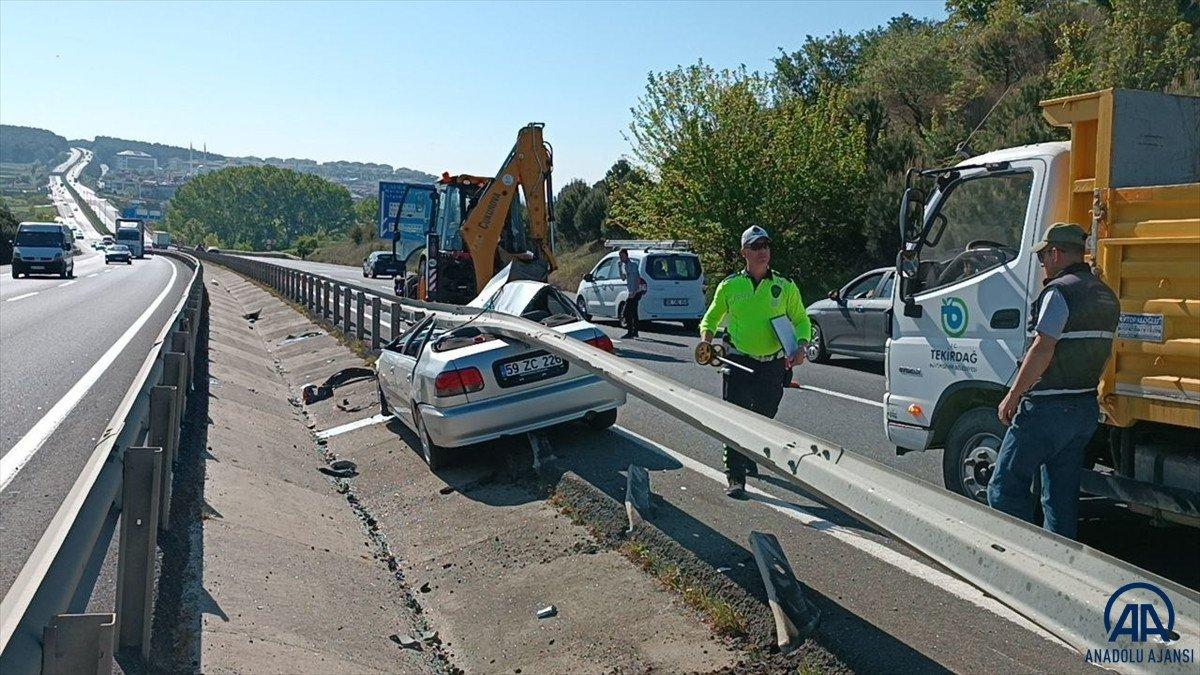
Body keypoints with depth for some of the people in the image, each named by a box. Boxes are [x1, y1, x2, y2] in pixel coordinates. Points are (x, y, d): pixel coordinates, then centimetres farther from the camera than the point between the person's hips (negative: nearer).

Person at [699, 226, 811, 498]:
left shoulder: (785, 287, 4)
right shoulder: (729, 286, 3)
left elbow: (801, 321, 12)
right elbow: (711, 318, 15)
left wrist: (801, 345, -8)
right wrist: (706, 339, -5)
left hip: (773, 366, 2)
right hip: (738, 363, -2)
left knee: (764, 418, 14)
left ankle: (751, 457, 41)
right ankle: (735, 478, -5)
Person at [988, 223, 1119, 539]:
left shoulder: (1060, 291, -14)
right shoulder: (1107, 296, 14)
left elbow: (1042, 350, -20)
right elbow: (1101, 351, 18)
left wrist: (1012, 397, -14)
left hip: (1048, 407, -9)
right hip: (1087, 408, 9)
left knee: (1005, 486, -2)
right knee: (1063, 495, 14)